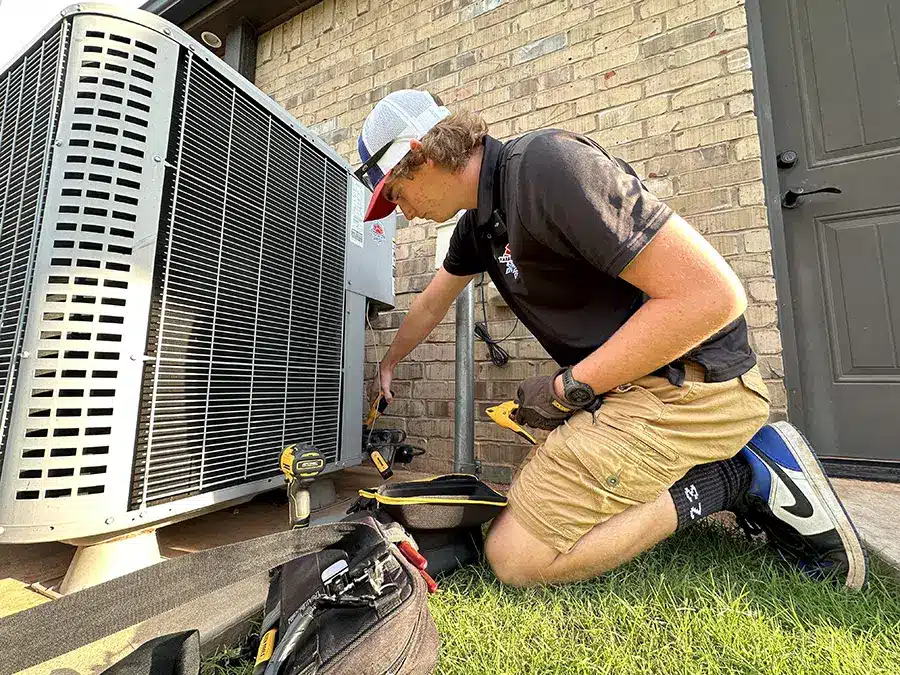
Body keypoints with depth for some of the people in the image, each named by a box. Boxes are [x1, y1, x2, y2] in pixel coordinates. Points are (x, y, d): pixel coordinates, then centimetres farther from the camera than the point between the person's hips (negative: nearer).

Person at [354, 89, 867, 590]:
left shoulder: (546, 164, -20)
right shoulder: (479, 219, 11)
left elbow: (713, 294, -23)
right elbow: (432, 304, 26)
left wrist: (569, 389, -17)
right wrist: (389, 365, 38)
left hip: (689, 384, -9)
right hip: (627, 384, 10)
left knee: (515, 555, -9)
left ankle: (733, 478, -1)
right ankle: (730, 458, 14)